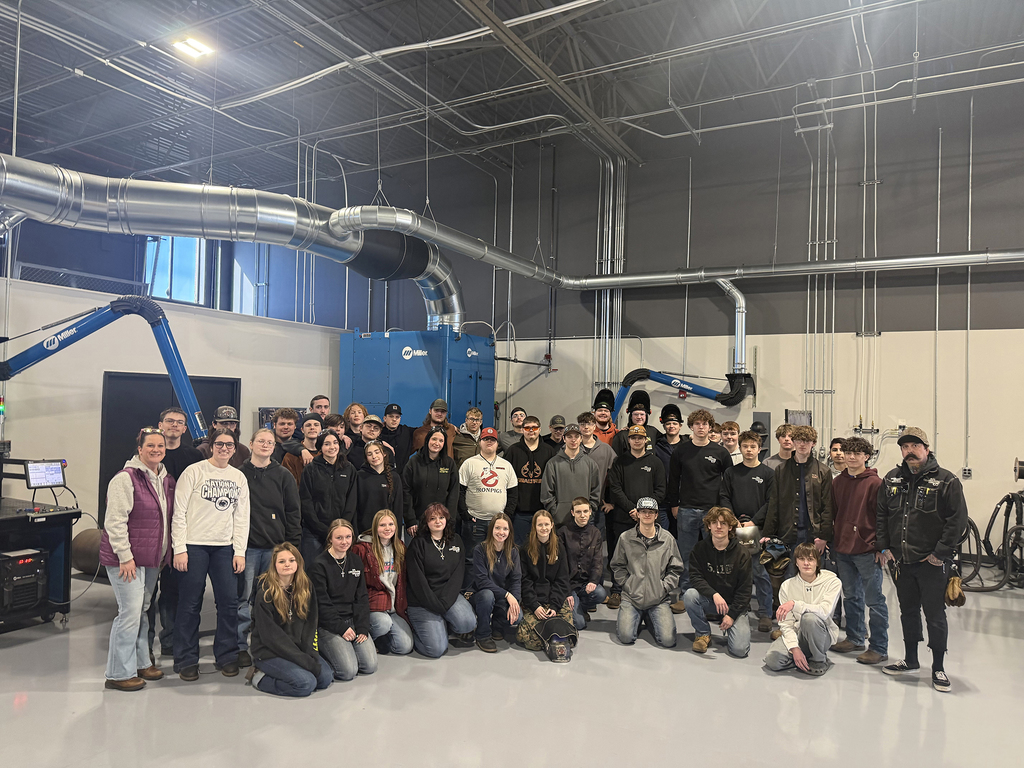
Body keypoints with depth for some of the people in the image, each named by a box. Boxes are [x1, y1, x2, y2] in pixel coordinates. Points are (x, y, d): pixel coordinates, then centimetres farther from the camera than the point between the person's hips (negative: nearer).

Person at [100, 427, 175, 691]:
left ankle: (141, 662, 29)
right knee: (130, 612, -8)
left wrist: (166, 553, 16)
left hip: (153, 559, 8)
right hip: (126, 558, -8)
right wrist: (125, 556, -20)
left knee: (143, 611, 16)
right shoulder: (126, 479, -14)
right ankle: (118, 674, 4)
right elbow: (115, 521, -18)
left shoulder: (166, 480, 11)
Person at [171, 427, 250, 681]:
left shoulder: (239, 478, 10)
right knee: (190, 604, 1)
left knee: (229, 602, 2)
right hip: (194, 545, -4)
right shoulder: (194, 472, -2)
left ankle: (227, 656, 17)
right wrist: (179, 548, -9)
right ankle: (186, 661, 14)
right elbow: (179, 512, -4)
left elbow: (242, 517, 11)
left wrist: (240, 551, 4)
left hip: (224, 547, 4)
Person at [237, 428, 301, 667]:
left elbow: (293, 512, 7)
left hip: (276, 546, 1)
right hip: (247, 546, -1)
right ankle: (241, 646, 13)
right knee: (244, 598, 2)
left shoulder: (283, 476, 7)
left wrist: (292, 544, 1)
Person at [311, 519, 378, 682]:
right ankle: (321, 649, 9)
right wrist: (342, 628, -15)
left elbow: (362, 597, 9)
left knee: (370, 666, -9)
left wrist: (363, 627, -3)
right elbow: (321, 603, -12)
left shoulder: (356, 561, 8)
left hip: (353, 620, 5)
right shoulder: (320, 565, -10)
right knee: (348, 671, -17)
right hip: (327, 624, -5)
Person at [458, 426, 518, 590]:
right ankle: (465, 594, 8)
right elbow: (459, 491, -1)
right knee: (471, 560, 0)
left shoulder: (506, 465, 13)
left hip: (499, 521, 3)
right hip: (475, 520, -3)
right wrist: (465, 515, -8)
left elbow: (513, 493, 13)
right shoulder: (469, 463, 3)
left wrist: (506, 515, 2)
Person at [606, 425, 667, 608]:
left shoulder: (655, 462, 8)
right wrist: (632, 509, -11)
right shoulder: (620, 462, 7)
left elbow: (660, 490, 3)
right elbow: (614, 489, -1)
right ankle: (616, 591, 14)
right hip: (622, 518, 0)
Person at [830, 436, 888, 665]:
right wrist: (832, 540, 11)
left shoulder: (875, 483, -8)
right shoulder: (837, 482, 9)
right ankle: (854, 638, 29)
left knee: (874, 600, 1)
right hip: (842, 549, 6)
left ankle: (879, 648, 9)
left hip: (867, 551, -6)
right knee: (851, 597, 16)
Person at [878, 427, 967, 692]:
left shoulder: (946, 481, -8)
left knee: (935, 616, 3)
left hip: (932, 563, -5)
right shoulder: (891, 480, 6)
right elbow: (881, 515, 13)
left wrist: (941, 553, -13)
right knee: (908, 611, 16)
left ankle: (938, 667, 18)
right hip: (902, 561, 5)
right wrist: (884, 546, 5)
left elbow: (958, 520, -10)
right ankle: (911, 659, 31)